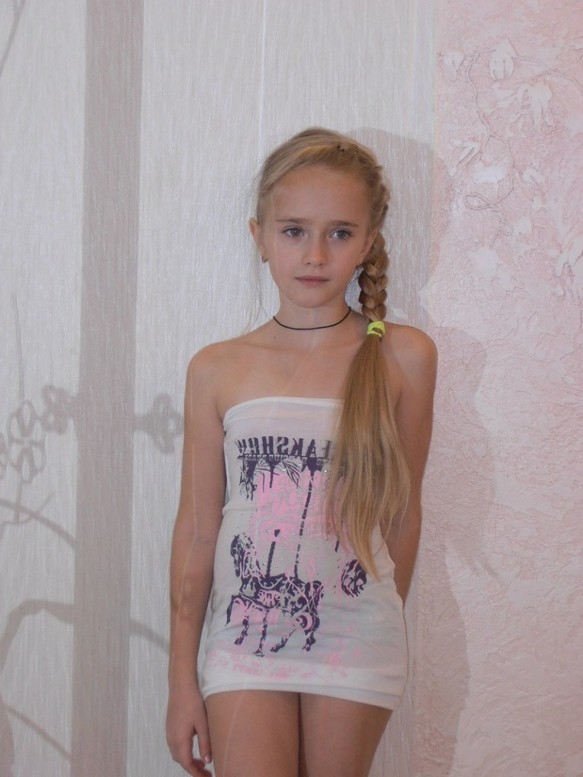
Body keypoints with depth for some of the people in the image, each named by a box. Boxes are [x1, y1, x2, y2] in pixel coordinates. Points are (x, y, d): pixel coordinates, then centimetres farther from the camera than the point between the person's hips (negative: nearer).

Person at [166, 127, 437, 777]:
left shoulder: (402, 357, -5)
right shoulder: (218, 369, -2)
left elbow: (402, 511, 4)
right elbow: (196, 529, 1)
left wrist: (381, 633, 12)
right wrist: (182, 679, 3)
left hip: (354, 647, 0)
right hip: (244, 640, 0)